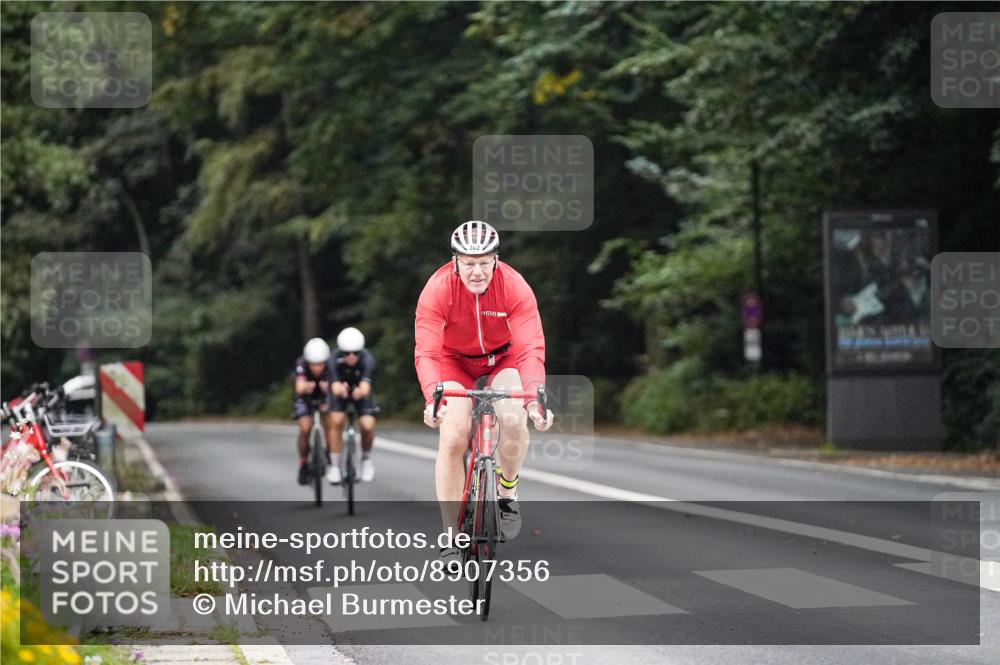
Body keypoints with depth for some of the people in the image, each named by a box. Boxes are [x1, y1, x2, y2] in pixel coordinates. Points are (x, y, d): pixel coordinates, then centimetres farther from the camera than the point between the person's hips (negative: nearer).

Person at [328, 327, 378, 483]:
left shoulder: (367, 359, -34)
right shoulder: (336, 360, -32)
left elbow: (365, 386, -45)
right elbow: (335, 387, -42)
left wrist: (361, 391, -70)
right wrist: (340, 389, -67)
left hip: (360, 390, 0)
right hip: (342, 390, 0)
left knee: (368, 426, -18)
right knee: (336, 422, -21)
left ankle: (366, 459, 11)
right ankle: (335, 466, -6)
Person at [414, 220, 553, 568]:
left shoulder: (515, 287, -29)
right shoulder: (437, 290, -30)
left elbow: (531, 349, -34)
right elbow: (426, 352, -36)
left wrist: (535, 399, -50)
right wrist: (432, 400, -53)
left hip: (502, 356, 0)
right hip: (455, 360, 0)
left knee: (514, 421, -26)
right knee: (452, 438, -18)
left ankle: (507, 492, 4)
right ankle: (452, 539, -9)